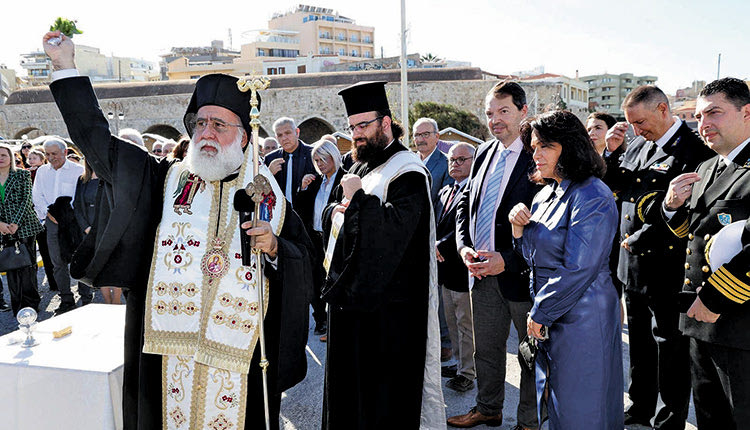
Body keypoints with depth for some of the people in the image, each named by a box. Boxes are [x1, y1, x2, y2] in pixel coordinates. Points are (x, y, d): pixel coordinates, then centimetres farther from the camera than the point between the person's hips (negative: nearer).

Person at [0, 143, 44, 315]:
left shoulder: (23, 175, 4)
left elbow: (26, 199, -3)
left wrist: (16, 223, -12)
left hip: (25, 225, -2)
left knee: (27, 264, -3)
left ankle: (31, 303, 7)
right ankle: (17, 306, 11)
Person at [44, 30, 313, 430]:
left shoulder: (267, 195, 4)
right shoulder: (166, 180, 7)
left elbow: (304, 257, 8)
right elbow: (98, 140, 7)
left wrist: (275, 248, -13)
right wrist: (65, 67, 6)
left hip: (240, 350, -1)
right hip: (166, 348, 1)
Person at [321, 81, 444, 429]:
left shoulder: (407, 173, -13)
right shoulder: (363, 167, 15)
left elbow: (394, 228, -27)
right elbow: (330, 217, 19)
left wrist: (357, 197, -18)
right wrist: (336, 211, -3)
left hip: (387, 305, -9)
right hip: (350, 293, 9)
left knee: (382, 385, 2)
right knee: (351, 380, 19)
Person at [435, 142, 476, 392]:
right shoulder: (445, 192, 15)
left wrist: (441, 246, -18)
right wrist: (435, 246, 1)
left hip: (463, 267, -9)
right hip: (445, 268, 9)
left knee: (466, 324, 2)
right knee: (452, 322, 19)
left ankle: (466, 374, 13)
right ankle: (459, 362, 34)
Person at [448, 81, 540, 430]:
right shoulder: (484, 153, 9)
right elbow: (465, 203, 15)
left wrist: (507, 260, -21)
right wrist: (465, 246, 0)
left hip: (520, 271, -6)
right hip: (481, 269, 7)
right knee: (486, 348, 19)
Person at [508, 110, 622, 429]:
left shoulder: (593, 197, -17)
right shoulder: (545, 195, 10)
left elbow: (578, 270, -21)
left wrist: (539, 314, -13)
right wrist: (518, 227, -4)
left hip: (582, 318, -8)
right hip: (547, 318, 8)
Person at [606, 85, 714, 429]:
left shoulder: (694, 150, -15)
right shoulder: (637, 145, 8)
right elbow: (614, 187, 16)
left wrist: (638, 240, -15)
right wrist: (610, 152, 0)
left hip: (667, 270, -7)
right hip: (632, 265, 7)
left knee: (670, 347, 7)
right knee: (640, 343, 19)